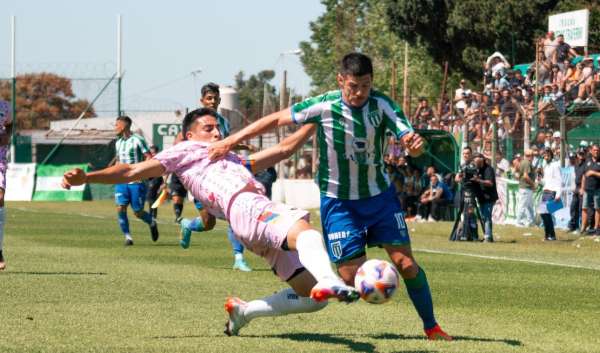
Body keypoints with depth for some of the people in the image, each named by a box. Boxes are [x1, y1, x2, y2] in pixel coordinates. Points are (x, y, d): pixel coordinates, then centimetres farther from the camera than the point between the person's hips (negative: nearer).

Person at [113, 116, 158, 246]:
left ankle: (152, 223, 30)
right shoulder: (118, 143, 13)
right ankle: (127, 236, -3)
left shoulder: (137, 140, -9)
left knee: (138, 212, -1)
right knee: (120, 208, -12)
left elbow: (149, 158, -11)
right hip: (121, 181, 6)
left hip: (136, 182, -6)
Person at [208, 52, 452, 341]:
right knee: (351, 278, -9)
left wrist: (414, 143, -48)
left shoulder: (382, 105, -14)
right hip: (338, 201, -2)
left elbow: (409, 139, -22)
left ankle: (431, 327, 10)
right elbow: (276, 119, -8)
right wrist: (230, 141, -10)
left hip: (379, 195, 2)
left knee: (406, 264, -5)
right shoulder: (323, 106, -17)